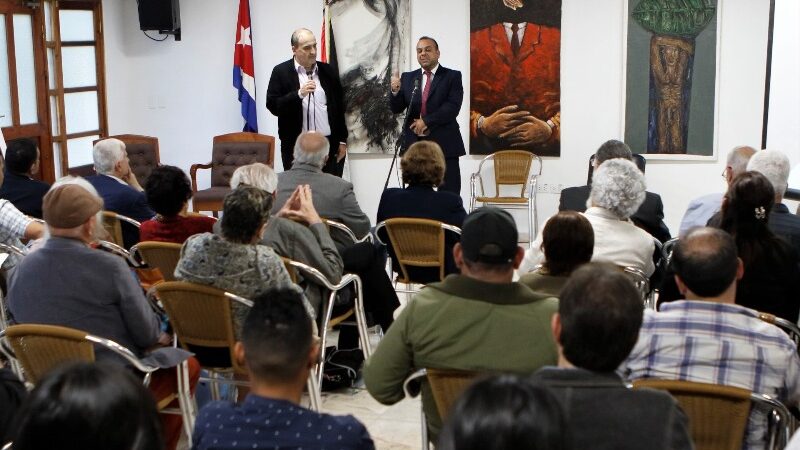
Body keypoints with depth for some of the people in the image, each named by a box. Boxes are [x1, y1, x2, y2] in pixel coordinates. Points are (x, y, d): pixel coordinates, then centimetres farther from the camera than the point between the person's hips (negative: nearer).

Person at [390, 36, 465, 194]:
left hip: (444, 144, -3)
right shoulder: (407, 78, 12)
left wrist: (426, 121, -16)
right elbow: (396, 109, 7)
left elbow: (453, 107, -10)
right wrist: (395, 91, -13)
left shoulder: (452, 76, 2)